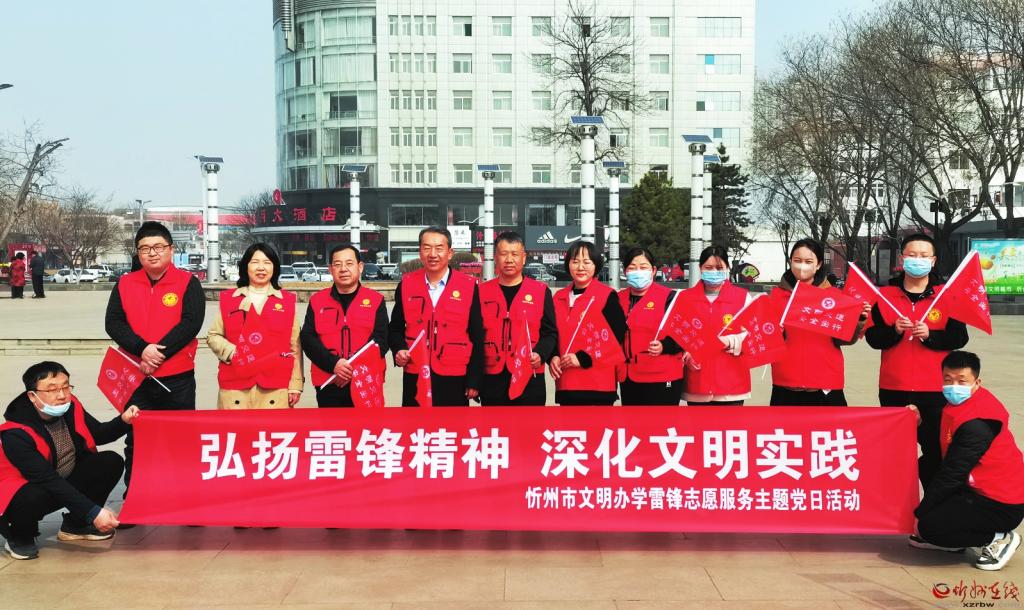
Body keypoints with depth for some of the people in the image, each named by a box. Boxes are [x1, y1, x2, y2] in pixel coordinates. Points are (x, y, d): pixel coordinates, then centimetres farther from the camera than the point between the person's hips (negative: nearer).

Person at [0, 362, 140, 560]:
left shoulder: (70, 407, -12)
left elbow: (98, 435, 5)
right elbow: (48, 480, -35)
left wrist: (123, 421, -18)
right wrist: (92, 512, -40)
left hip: (68, 482, 6)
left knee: (112, 462, -11)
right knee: (33, 499, -39)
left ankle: (75, 525, 7)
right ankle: (20, 538, -2)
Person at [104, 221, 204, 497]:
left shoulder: (188, 282, -2)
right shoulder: (125, 284, 7)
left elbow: (191, 323, -13)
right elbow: (114, 323, -2)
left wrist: (159, 353, -19)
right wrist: (142, 349, -18)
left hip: (178, 377, -2)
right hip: (135, 377, 3)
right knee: (135, 442, 9)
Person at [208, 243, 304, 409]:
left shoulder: (287, 301, 9)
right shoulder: (228, 298, 11)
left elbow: (294, 347, 7)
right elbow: (213, 336, 12)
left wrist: (295, 385, 2)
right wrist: (232, 352, -8)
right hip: (235, 387, 1)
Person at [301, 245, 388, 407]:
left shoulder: (376, 300, 4)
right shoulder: (317, 300, 8)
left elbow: (380, 340, -4)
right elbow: (308, 339, 1)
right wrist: (333, 364, -15)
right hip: (328, 384, 1)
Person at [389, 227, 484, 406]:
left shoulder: (468, 286, -3)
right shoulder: (406, 284, 3)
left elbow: (477, 338, -1)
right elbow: (395, 328, 14)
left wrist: (474, 380, -4)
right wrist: (399, 349, -7)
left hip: (454, 379, -2)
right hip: (414, 378, 2)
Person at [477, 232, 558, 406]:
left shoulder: (541, 291, 5)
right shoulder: (482, 292, 9)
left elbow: (550, 333, 5)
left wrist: (540, 354, -15)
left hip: (530, 379, -1)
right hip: (492, 380, 2)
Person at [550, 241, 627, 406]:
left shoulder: (607, 296, -4)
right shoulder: (559, 297, 13)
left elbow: (617, 336, -9)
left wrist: (583, 358, -16)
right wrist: (553, 357, -3)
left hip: (598, 384, -5)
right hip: (566, 383, 6)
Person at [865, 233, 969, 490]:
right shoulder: (884, 294, 5)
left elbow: (959, 337, -2)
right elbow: (873, 338, 3)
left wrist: (930, 335, -17)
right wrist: (894, 330, -16)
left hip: (935, 389, -1)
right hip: (893, 388, 1)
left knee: (936, 450, -1)